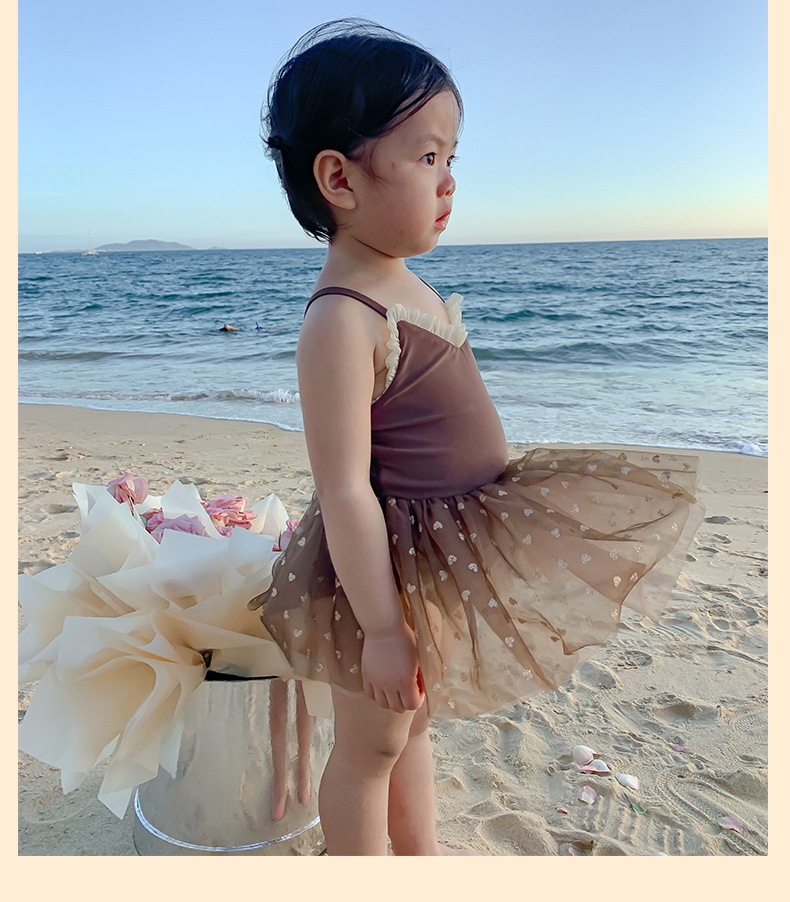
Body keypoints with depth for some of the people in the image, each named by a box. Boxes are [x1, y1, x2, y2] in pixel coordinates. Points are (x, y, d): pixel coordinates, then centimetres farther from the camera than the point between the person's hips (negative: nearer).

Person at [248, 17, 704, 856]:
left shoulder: (404, 285, 3)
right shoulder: (342, 320, -27)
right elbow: (345, 492, -28)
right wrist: (382, 627, -25)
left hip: (447, 555, 9)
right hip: (392, 565, -9)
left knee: (414, 721, 28)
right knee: (371, 745, 15)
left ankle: (420, 851, 52)